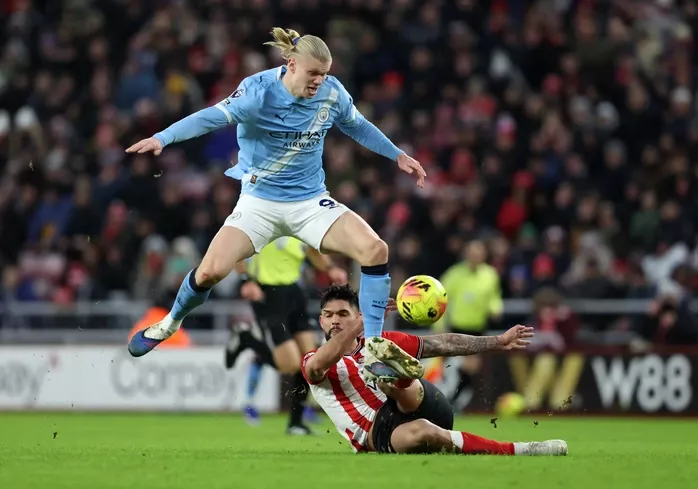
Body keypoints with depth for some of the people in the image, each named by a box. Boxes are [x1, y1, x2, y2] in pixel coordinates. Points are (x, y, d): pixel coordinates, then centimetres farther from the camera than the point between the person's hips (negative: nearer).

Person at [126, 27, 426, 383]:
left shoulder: (332, 92, -7)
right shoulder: (260, 91, -19)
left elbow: (358, 126, 13)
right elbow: (213, 117, -28)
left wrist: (398, 155, 18)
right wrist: (163, 138, -42)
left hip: (311, 202, 3)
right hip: (260, 202, -3)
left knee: (375, 249, -20)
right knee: (211, 270, -19)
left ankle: (374, 347, -8)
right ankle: (170, 324, 16)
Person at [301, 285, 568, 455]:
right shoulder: (312, 363, 9)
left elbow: (444, 345, 22)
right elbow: (320, 364, -17)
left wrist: (498, 342, 20)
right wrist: (367, 320, -21)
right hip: (376, 433, -3)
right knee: (420, 433, -37)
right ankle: (517, 451, -37)